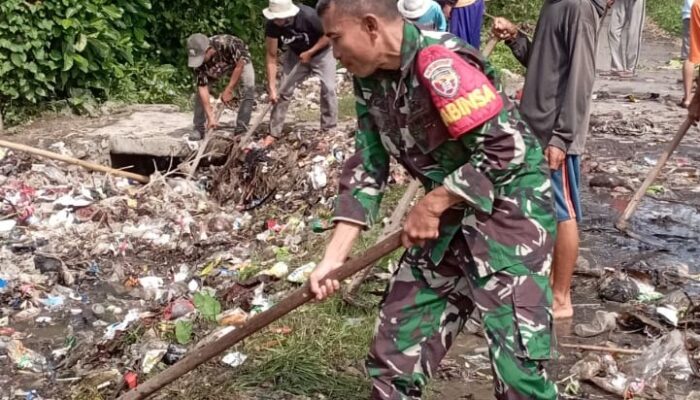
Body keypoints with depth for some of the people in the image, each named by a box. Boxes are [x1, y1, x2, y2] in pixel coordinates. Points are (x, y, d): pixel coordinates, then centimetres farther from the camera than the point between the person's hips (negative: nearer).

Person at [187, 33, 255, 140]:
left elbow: (240, 64, -29)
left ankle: (241, 130, -17)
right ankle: (199, 128, 2)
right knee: (200, 91, -12)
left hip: (240, 62, -3)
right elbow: (202, 88, -28)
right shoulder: (198, 60, -31)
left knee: (249, 89, -25)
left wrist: (229, 90, -26)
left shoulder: (227, 44, -44)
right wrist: (210, 117, -32)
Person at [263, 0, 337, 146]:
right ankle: (274, 133, 6)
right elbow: (271, 56, -22)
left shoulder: (309, 16, -38)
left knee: (328, 89, -14)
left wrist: (310, 53, -25)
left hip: (321, 52, -3)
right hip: (295, 54, 3)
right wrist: (272, 87, -27)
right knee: (283, 90, -2)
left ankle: (329, 131, -3)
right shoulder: (272, 25, -28)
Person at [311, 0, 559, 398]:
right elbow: (367, 167, 5)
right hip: (452, 215, 8)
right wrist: (333, 257, 0)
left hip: (511, 210, -8)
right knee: (396, 347, 12)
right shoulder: (371, 81, 2)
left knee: (517, 365, -8)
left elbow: (507, 149, -26)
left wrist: (431, 205, -17)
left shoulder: (440, 63, -25)